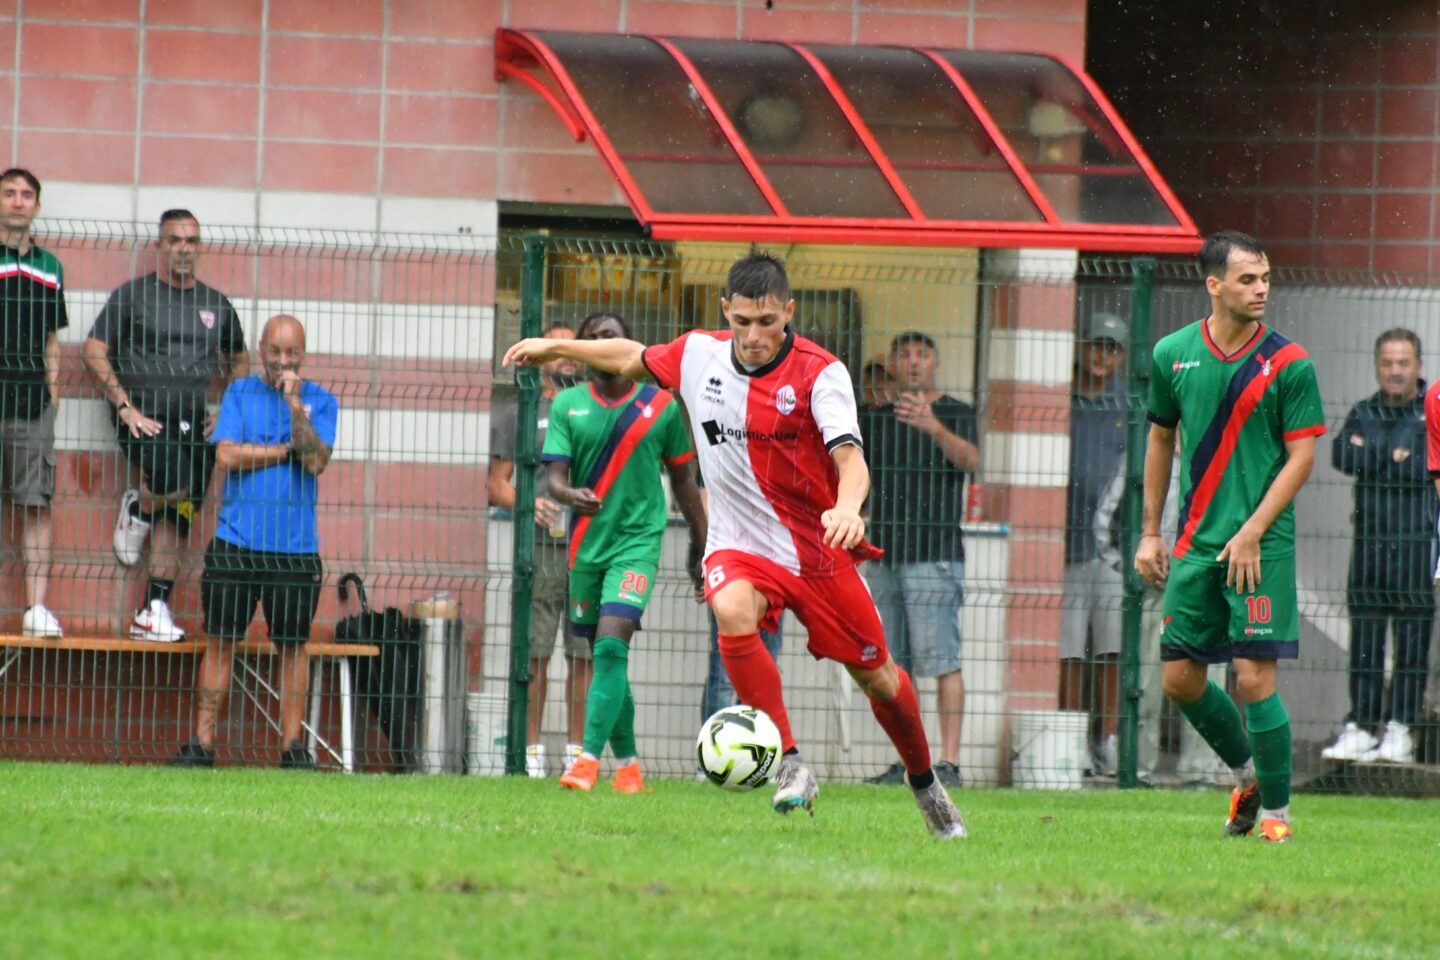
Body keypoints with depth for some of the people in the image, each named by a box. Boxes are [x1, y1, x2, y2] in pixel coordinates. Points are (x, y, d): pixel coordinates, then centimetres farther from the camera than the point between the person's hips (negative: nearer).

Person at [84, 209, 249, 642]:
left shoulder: (217, 306, 17)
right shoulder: (133, 296, 4)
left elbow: (239, 362, 29)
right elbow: (94, 353, 0)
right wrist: (126, 408, -10)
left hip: (195, 422, 4)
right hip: (145, 417, -4)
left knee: (179, 519, -2)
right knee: (171, 483, -30)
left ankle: (154, 612, 3)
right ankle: (137, 509, 4)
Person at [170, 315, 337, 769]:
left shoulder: (320, 401, 6)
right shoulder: (240, 393, 7)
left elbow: (316, 462, -8)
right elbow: (227, 455, -4)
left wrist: (296, 406, -15)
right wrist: (288, 449, -6)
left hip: (295, 548, 0)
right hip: (235, 543, 0)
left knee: (292, 646, 2)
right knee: (220, 641, 1)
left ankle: (292, 745, 7)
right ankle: (202, 743, 4)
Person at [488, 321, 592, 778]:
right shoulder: (520, 413, 10)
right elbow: (497, 485, 7)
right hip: (541, 547, -2)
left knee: (585, 654, 0)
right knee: (535, 652, -4)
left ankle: (577, 748, 5)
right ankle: (530, 747, 0)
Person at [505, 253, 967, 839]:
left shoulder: (819, 373, -16)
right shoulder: (698, 355, -3)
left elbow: (849, 457, -29)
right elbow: (634, 358, 19)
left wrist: (847, 507, -50)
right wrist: (555, 347, 21)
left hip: (816, 548, -1)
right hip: (739, 545, 1)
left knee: (877, 679, 6)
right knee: (732, 610, -34)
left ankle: (925, 784, 36)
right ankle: (790, 766, -25)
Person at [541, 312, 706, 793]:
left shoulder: (661, 405, 1)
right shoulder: (568, 404, 4)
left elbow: (683, 479, 10)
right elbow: (555, 476, -5)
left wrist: (706, 548, 12)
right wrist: (570, 495, -29)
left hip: (638, 540, -3)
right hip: (586, 544, 3)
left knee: (612, 646, -19)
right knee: (605, 657, 10)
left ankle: (589, 758, -23)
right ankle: (627, 763, 22)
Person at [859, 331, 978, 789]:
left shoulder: (956, 414, 0)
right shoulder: (876, 419, 16)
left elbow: (970, 460, -19)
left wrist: (934, 428, -37)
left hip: (934, 556, -6)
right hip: (884, 557, 6)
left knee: (942, 661, -11)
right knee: (894, 666, 6)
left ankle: (949, 762, -14)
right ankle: (906, 761, 10)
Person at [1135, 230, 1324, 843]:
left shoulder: (1289, 364, -6)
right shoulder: (1172, 355, 5)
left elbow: (1302, 456, -6)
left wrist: (1251, 533, -13)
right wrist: (1150, 532, 16)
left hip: (1263, 544, -4)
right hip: (1196, 542, 4)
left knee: (1254, 676, -10)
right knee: (1180, 678, 4)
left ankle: (1275, 810, 4)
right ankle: (1247, 773, 28)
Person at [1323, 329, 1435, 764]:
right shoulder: (1363, 414, 15)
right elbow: (1342, 455, -2)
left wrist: (1375, 459, -7)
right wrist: (1399, 460, -10)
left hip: (1419, 543, -3)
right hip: (1369, 542, 3)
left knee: (1412, 641, -4)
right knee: (1364, 640, 3)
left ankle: (1400, 727, 0)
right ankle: (1361, 726, 6)